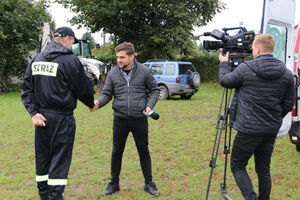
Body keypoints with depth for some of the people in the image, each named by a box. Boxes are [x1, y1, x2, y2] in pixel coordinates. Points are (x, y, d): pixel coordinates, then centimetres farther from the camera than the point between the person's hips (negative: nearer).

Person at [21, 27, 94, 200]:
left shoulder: (36, 59, 8)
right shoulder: (70, 61, -13)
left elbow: (27, 90, 5)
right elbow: (84, 89, -6)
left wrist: (34, 112, 0)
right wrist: (91, 104, 12)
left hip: (42, 118, 7)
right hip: (62, 119, -6)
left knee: (43, 158, 16)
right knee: (60, 159, 3)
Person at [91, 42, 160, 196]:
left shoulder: (144, 71, -3)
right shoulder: (113, 73, 1)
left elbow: (154, 90, 5)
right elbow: (107, 94, 3)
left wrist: (149, 105, -10)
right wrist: (98, 103, -17)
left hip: (140, 119, -1)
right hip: (120, 119, 1)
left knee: (143, 151, 10)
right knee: (117, 152, 10)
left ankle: (149, 183, 25)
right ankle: (114, 183, 27)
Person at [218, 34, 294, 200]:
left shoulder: (245, 69, -12)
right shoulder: (286, 74, 1)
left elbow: (224, 80, 4)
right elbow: (288, 105, 5)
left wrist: (223, 63, 21)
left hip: (249, 130, -5)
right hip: (271, 130, 5)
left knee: (237, 166, 9)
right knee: (263, 169, 17)